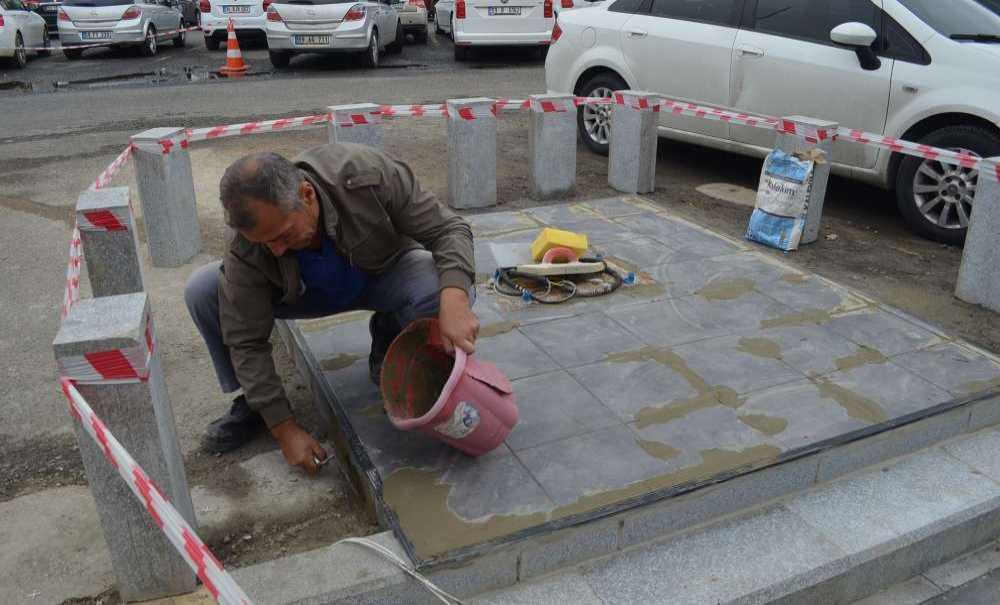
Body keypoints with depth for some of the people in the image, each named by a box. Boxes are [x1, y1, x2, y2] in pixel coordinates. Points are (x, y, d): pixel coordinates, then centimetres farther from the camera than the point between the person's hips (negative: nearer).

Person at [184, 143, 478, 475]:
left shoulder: (368, 174, -36)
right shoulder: (247, 252, -30)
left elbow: (449, 228, -27)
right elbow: (247, 341, -20)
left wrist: (454, 299, -47)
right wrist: (284, 429, -21)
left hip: (385, 273, -1)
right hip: (309, 291, 1)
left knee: (446, 293, -35)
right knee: (202, 292, -20)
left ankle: (386, 351, 1)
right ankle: (251, 402, 3)